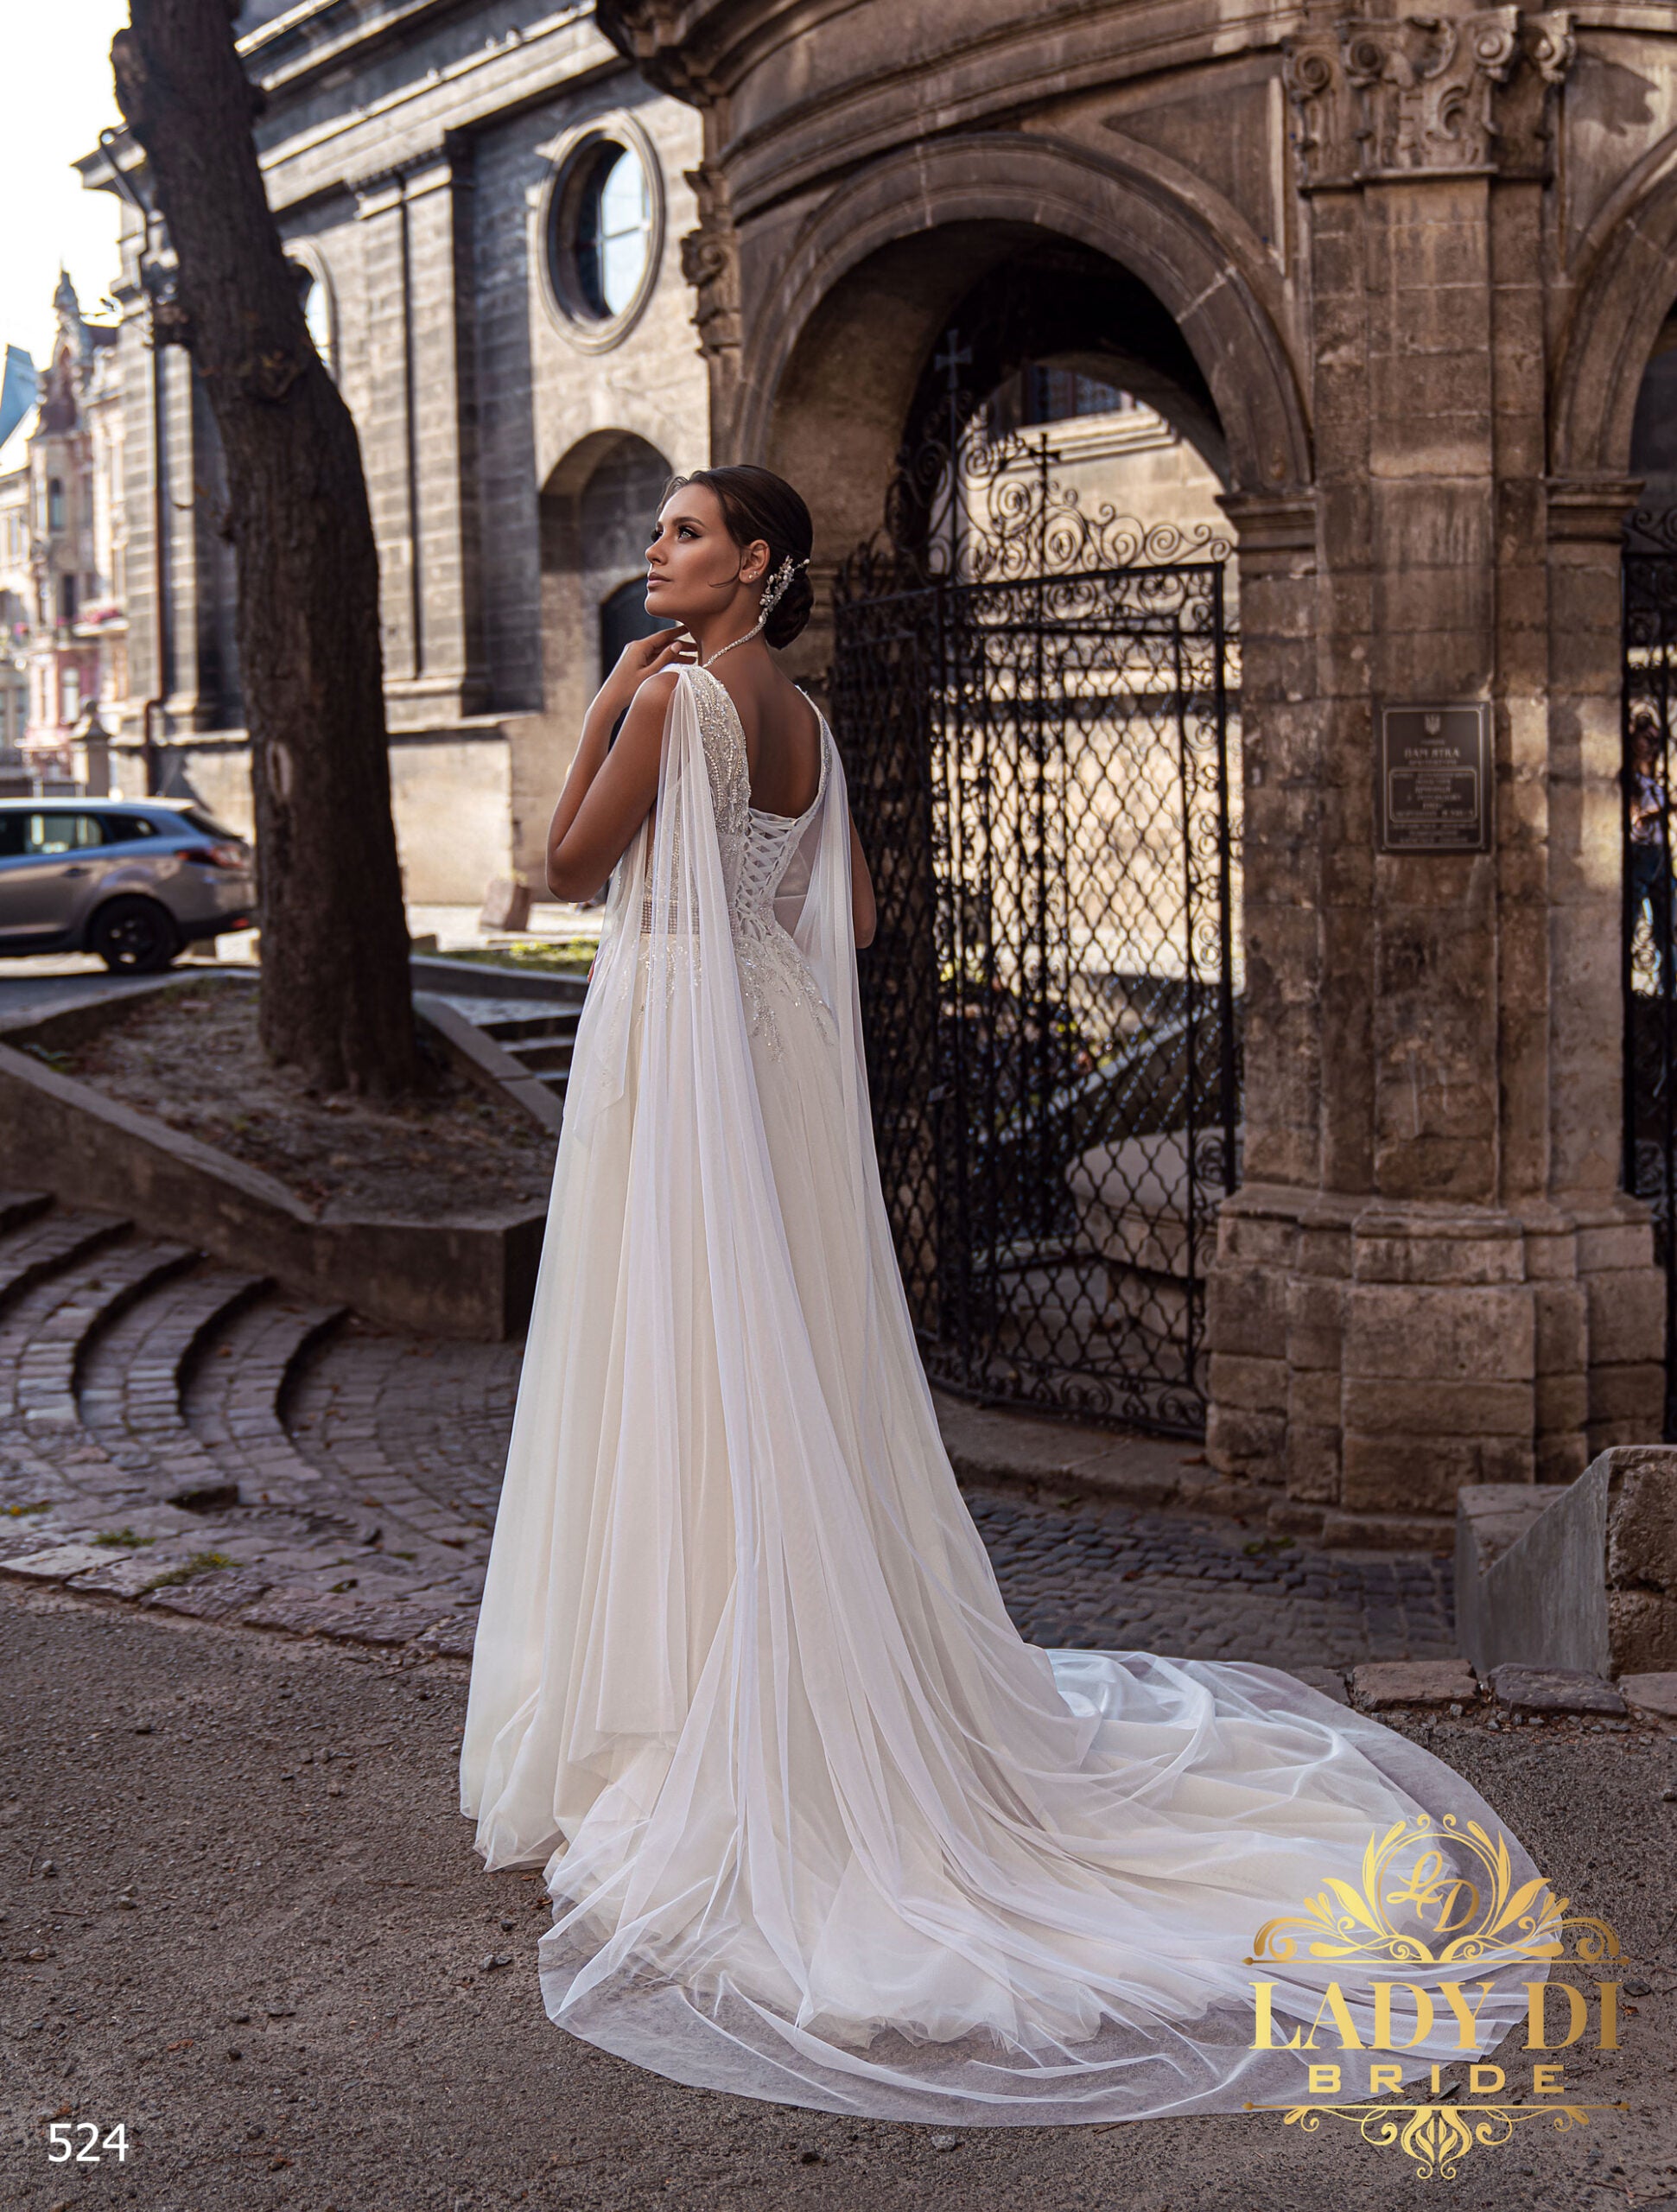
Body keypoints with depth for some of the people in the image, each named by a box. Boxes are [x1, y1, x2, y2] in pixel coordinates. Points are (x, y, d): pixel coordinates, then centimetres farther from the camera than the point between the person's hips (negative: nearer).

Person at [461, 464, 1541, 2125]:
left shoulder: (672, 693, -12)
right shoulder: (806, 722, 11)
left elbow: (569, 866, -8)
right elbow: (850, 914, 14)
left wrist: (600, 707, -3)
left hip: (676, 1046, -8)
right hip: (779, 1046, 8)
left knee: (682, 1374, -3)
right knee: (788, 1378, 13)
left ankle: (675, 1728, 5)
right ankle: (822, 1711, 23)